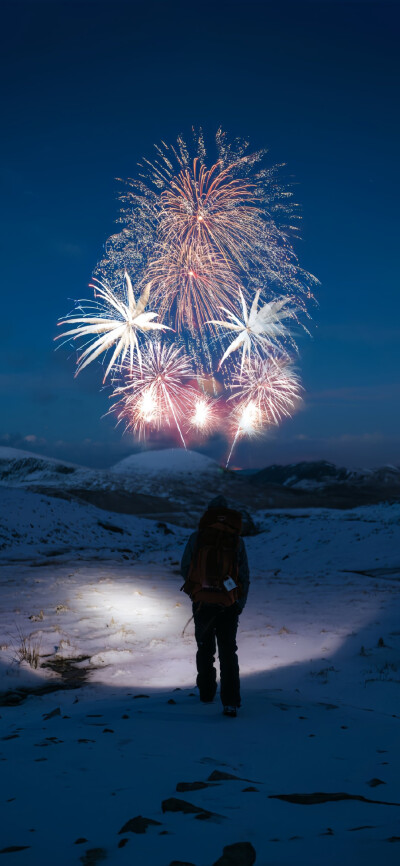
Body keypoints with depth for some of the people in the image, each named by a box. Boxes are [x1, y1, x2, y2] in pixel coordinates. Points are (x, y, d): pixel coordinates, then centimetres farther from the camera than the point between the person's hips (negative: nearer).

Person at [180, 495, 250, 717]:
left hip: (202, 603, 0)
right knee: (228, 653, 7)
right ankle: (230, 701, -1)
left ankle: (206, 692, 28)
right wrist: (240, 604, 9)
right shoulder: (237, 541, -3)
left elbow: (185, 569, 2)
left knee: (205, 649, 19)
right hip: (229, 606, 0)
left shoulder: (196, 538, -5)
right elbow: (244, 576, 0)